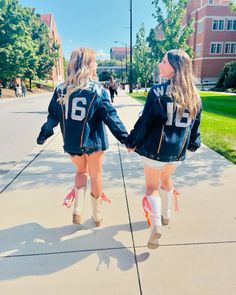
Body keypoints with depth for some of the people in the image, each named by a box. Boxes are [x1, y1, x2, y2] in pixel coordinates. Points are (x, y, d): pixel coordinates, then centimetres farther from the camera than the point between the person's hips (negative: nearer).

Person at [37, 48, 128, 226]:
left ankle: (77, 210, 14)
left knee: (81, 172, 25)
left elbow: (52, 117, 4)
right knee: (96, 175, 15)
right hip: (93, 142, -2)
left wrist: (43, 135, 18)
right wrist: (125, 138, -6)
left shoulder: (61, 90, -1)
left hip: (71, 143, 3)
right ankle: (97, 216, 30)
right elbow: (111, 117, -11)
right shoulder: (98, 90, -9)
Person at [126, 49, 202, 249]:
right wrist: (193, 144, 26)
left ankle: (156, 224, -6)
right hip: (178, 150, 6)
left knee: (152, 186, 10)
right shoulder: (194, 95, 3)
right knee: (166, 179, 28)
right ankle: (166, 215, 42)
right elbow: (195, 124, 11)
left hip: (156, 149, -5)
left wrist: (132, 142, 0)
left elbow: (144, 122, -13)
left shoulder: (157, 92, -15)